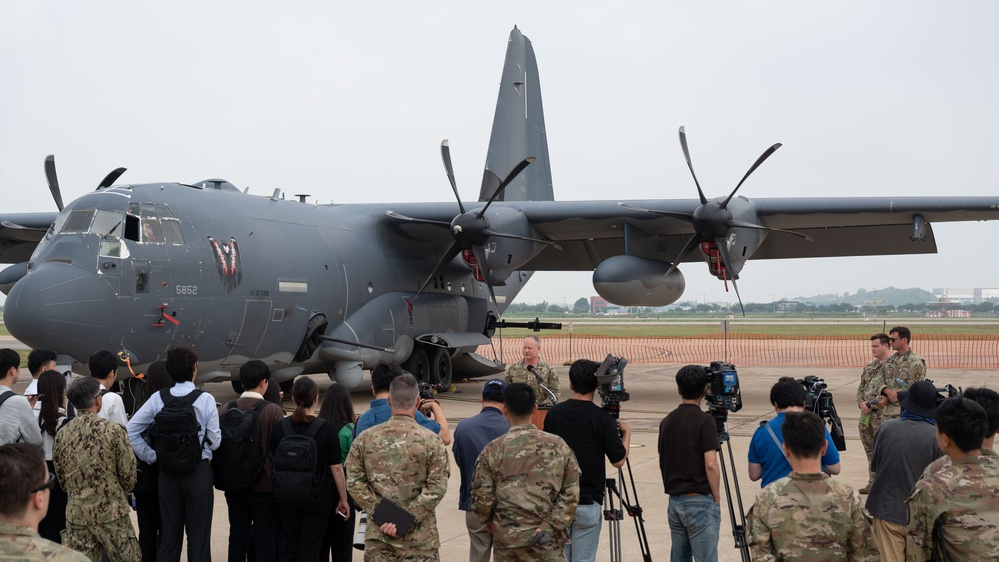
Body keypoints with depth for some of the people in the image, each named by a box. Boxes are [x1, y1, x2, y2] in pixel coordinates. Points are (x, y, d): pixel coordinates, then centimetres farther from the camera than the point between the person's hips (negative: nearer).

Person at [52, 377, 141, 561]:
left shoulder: (61, 436, 0)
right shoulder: (113, 430, -12)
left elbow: (61, 477, 8)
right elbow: (128, 473, -7)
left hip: (76, 513, 4)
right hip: (111, 512, -4)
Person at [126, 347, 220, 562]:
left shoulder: (157, 399, 0)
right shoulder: (205, 399, -9)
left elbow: (130, 431, -3)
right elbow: (215, 441, -7)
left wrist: (152, 457, 2)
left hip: (167, 472, 3)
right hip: (198, 472, -3)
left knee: (168, 535, 11)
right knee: (198, 536, 4)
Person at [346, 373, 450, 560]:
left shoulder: (365, 438, 0)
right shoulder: (431, 441, -8)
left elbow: (354, 482, -3)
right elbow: (437, 488, -13)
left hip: (377, 537, 2)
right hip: (419, 540, -2)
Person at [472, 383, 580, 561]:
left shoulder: (493, 450, -8)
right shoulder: (558, 445, -4)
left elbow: (482, 496, -6)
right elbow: (571, 493, -6)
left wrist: (488, 521, 12)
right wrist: (550, 525, -6)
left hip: (506, 539, 0)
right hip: (546, 541, 0)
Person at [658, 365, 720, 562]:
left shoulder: (667, 421, 8)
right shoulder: (704, 421, -13)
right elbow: (711, 465, -18)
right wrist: (716, 498, -7)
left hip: (674, 501, 7)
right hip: (700, 501, -7)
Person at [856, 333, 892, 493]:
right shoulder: (870, 366, 17)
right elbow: (861, 386, 19)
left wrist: (871, 405, -19)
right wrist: (861, 403, 1)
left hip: (882, 415, -8)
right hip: (866, 414, 8)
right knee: (870, 450, 15)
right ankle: (872, 483, 24)